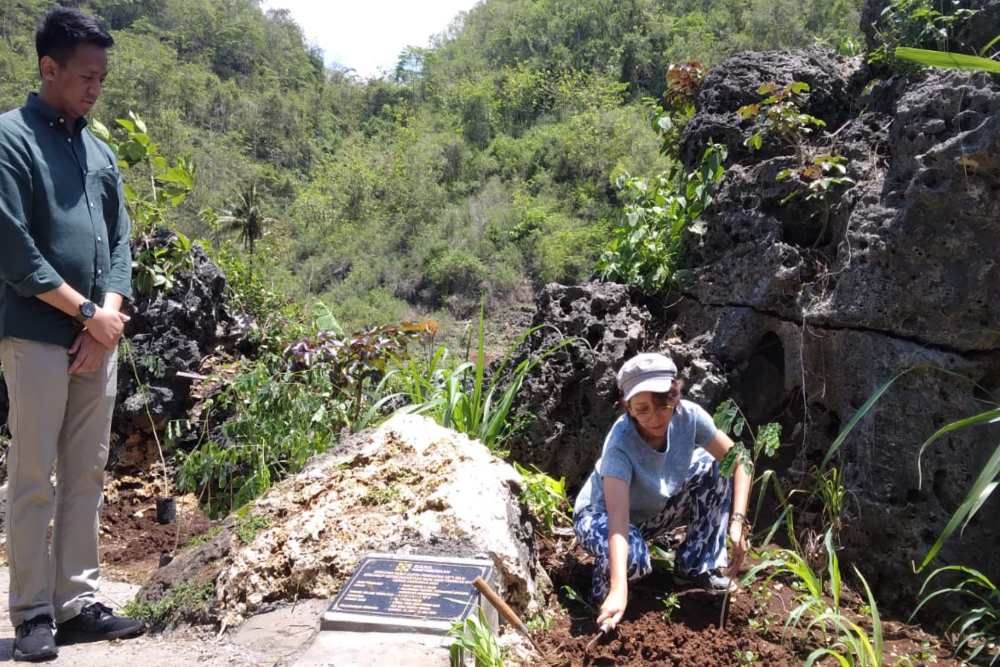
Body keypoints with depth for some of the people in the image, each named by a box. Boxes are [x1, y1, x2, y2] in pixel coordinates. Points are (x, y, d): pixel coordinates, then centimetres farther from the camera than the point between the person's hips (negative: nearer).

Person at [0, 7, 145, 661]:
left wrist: (109, 319, -2)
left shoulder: (100, 152, 15)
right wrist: (88, 313, -10)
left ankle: (77, 602, 18)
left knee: (87, 476, 9)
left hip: (98, 339, 6)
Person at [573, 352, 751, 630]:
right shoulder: (620, 444, -36)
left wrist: (737, 521, -26)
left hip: (655, 509, 5)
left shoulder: (688, 415, -23)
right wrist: (618, 591, -55)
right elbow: (618, 517, -44)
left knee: (718, 471, -13)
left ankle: (698, 565, 1)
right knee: (633, 558, -37)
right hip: (599, 514, -5)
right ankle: (604, 582, -1)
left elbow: (738, 462, -13)